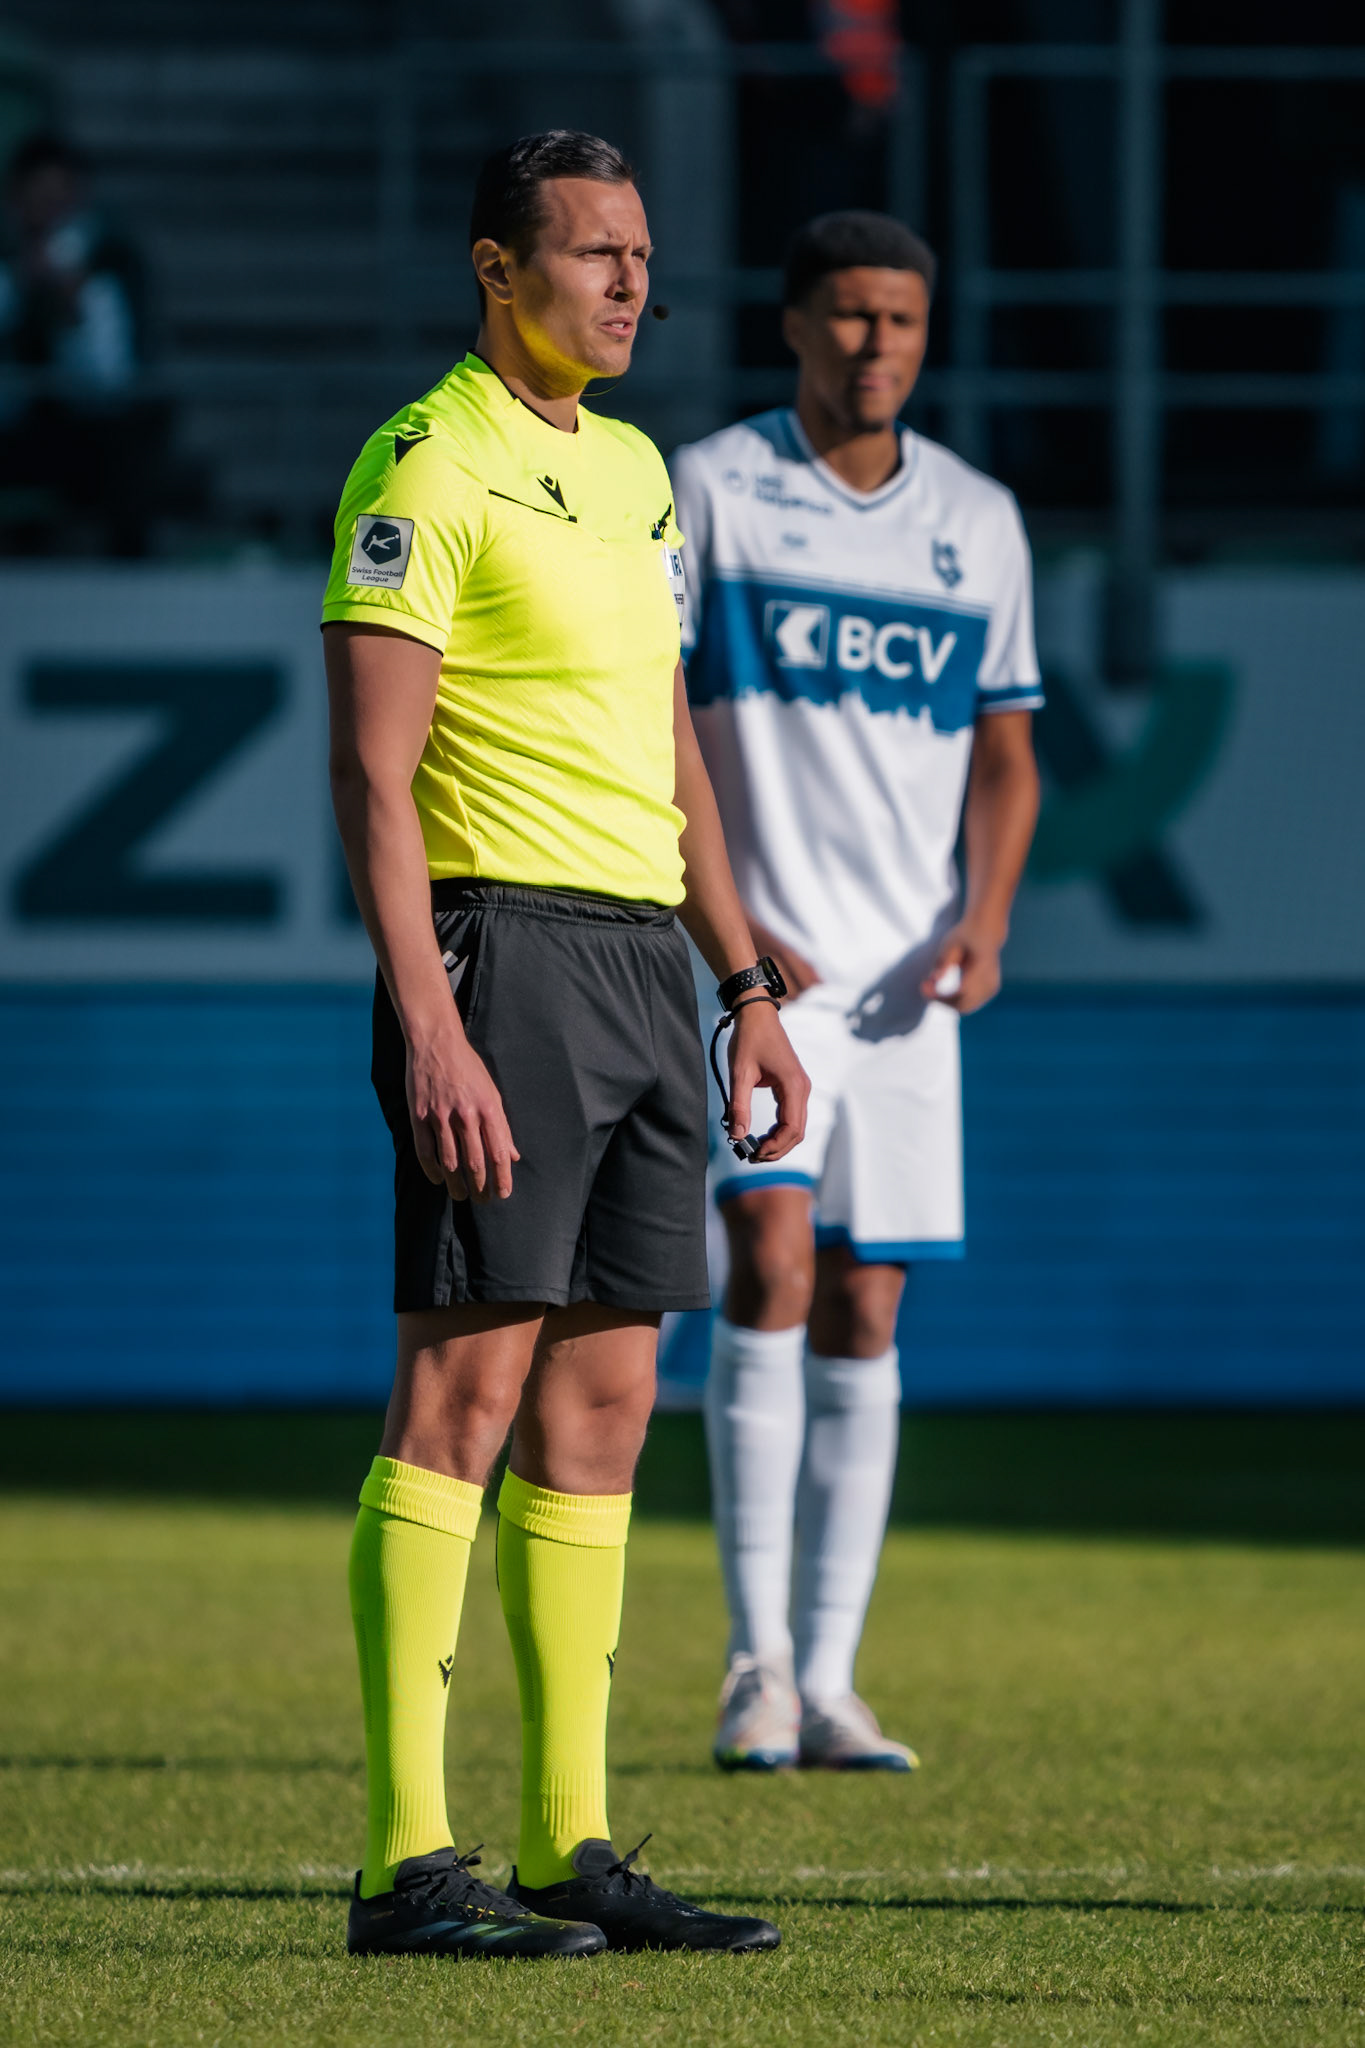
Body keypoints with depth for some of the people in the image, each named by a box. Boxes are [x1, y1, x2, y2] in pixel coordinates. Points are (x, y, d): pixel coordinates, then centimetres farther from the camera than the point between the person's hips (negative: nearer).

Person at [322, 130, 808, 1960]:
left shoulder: (634, 469, 18)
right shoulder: (429, 468, -9)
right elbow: (372, 769, -14)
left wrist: (749, 990, 18)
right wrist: (430, 1031, -22)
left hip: (642, 963, 8)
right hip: (502, 945, -8)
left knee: (602, 1405, 7)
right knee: (465, 1392, -10)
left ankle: (570, 1848, 10)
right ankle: (407, 1863, -10)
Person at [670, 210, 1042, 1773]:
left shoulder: (978, 520, 12)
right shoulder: (707, 490, 0)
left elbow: (1004, 752, 16)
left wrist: (983, 918, -2)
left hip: (907, 975, 4)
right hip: (749, 959, -4)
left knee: (864, 1314, 3)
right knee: (772, 1263, -17)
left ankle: (826, 1683, 7)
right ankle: (756, 1659, -12)